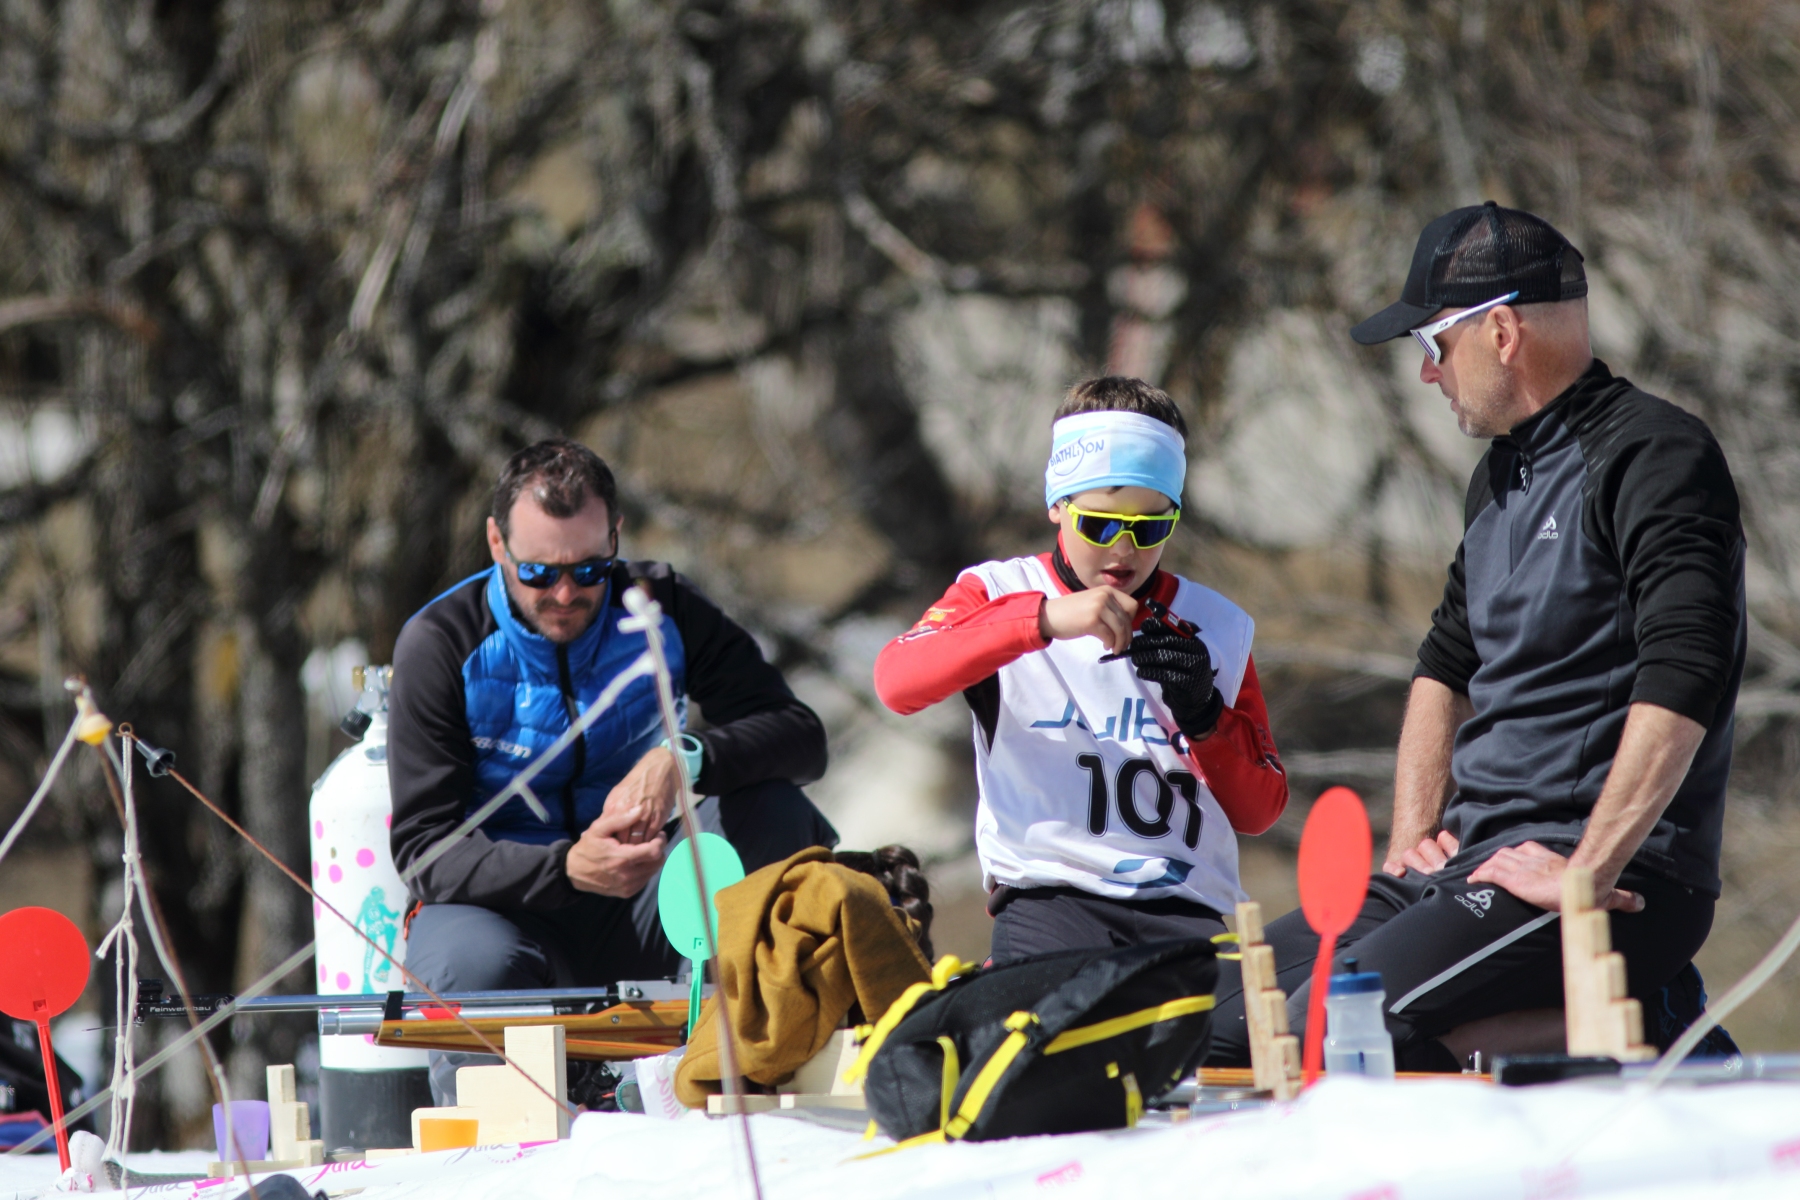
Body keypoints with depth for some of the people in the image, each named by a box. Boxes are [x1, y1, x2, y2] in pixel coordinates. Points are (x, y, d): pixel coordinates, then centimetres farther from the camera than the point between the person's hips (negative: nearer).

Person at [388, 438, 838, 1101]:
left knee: (773, 810, -21)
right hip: (502, 905, -3)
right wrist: (567, 868, -35)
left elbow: (800, 737, -10)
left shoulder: (661, 610, -3)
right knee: (477, 966, -38)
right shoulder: (441, 644, -11)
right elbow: (425, 848, -17)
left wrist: (683, 761, -31)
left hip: (633, 913, 3)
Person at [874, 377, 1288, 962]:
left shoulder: (1216, 626, 18)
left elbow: (1259, 812, 16)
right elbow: (897, 681, -11)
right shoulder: (998, 594, 10)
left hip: (1188, 909, 3)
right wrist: (1044, 619, -19)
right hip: (1046, 894, -3)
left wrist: (1202, 715, -2)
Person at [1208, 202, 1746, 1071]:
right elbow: (1447, 666, 30)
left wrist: (1586, 874, -26)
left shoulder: (1653, 456, -10)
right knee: (1223, 1014, -1)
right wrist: (1414, 835, 14)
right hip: (1473, 865, 10)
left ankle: (1638, 1021, -16)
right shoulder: (1502, 476, 20)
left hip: (1615, 877, -10)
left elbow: (1684, 683, -23)